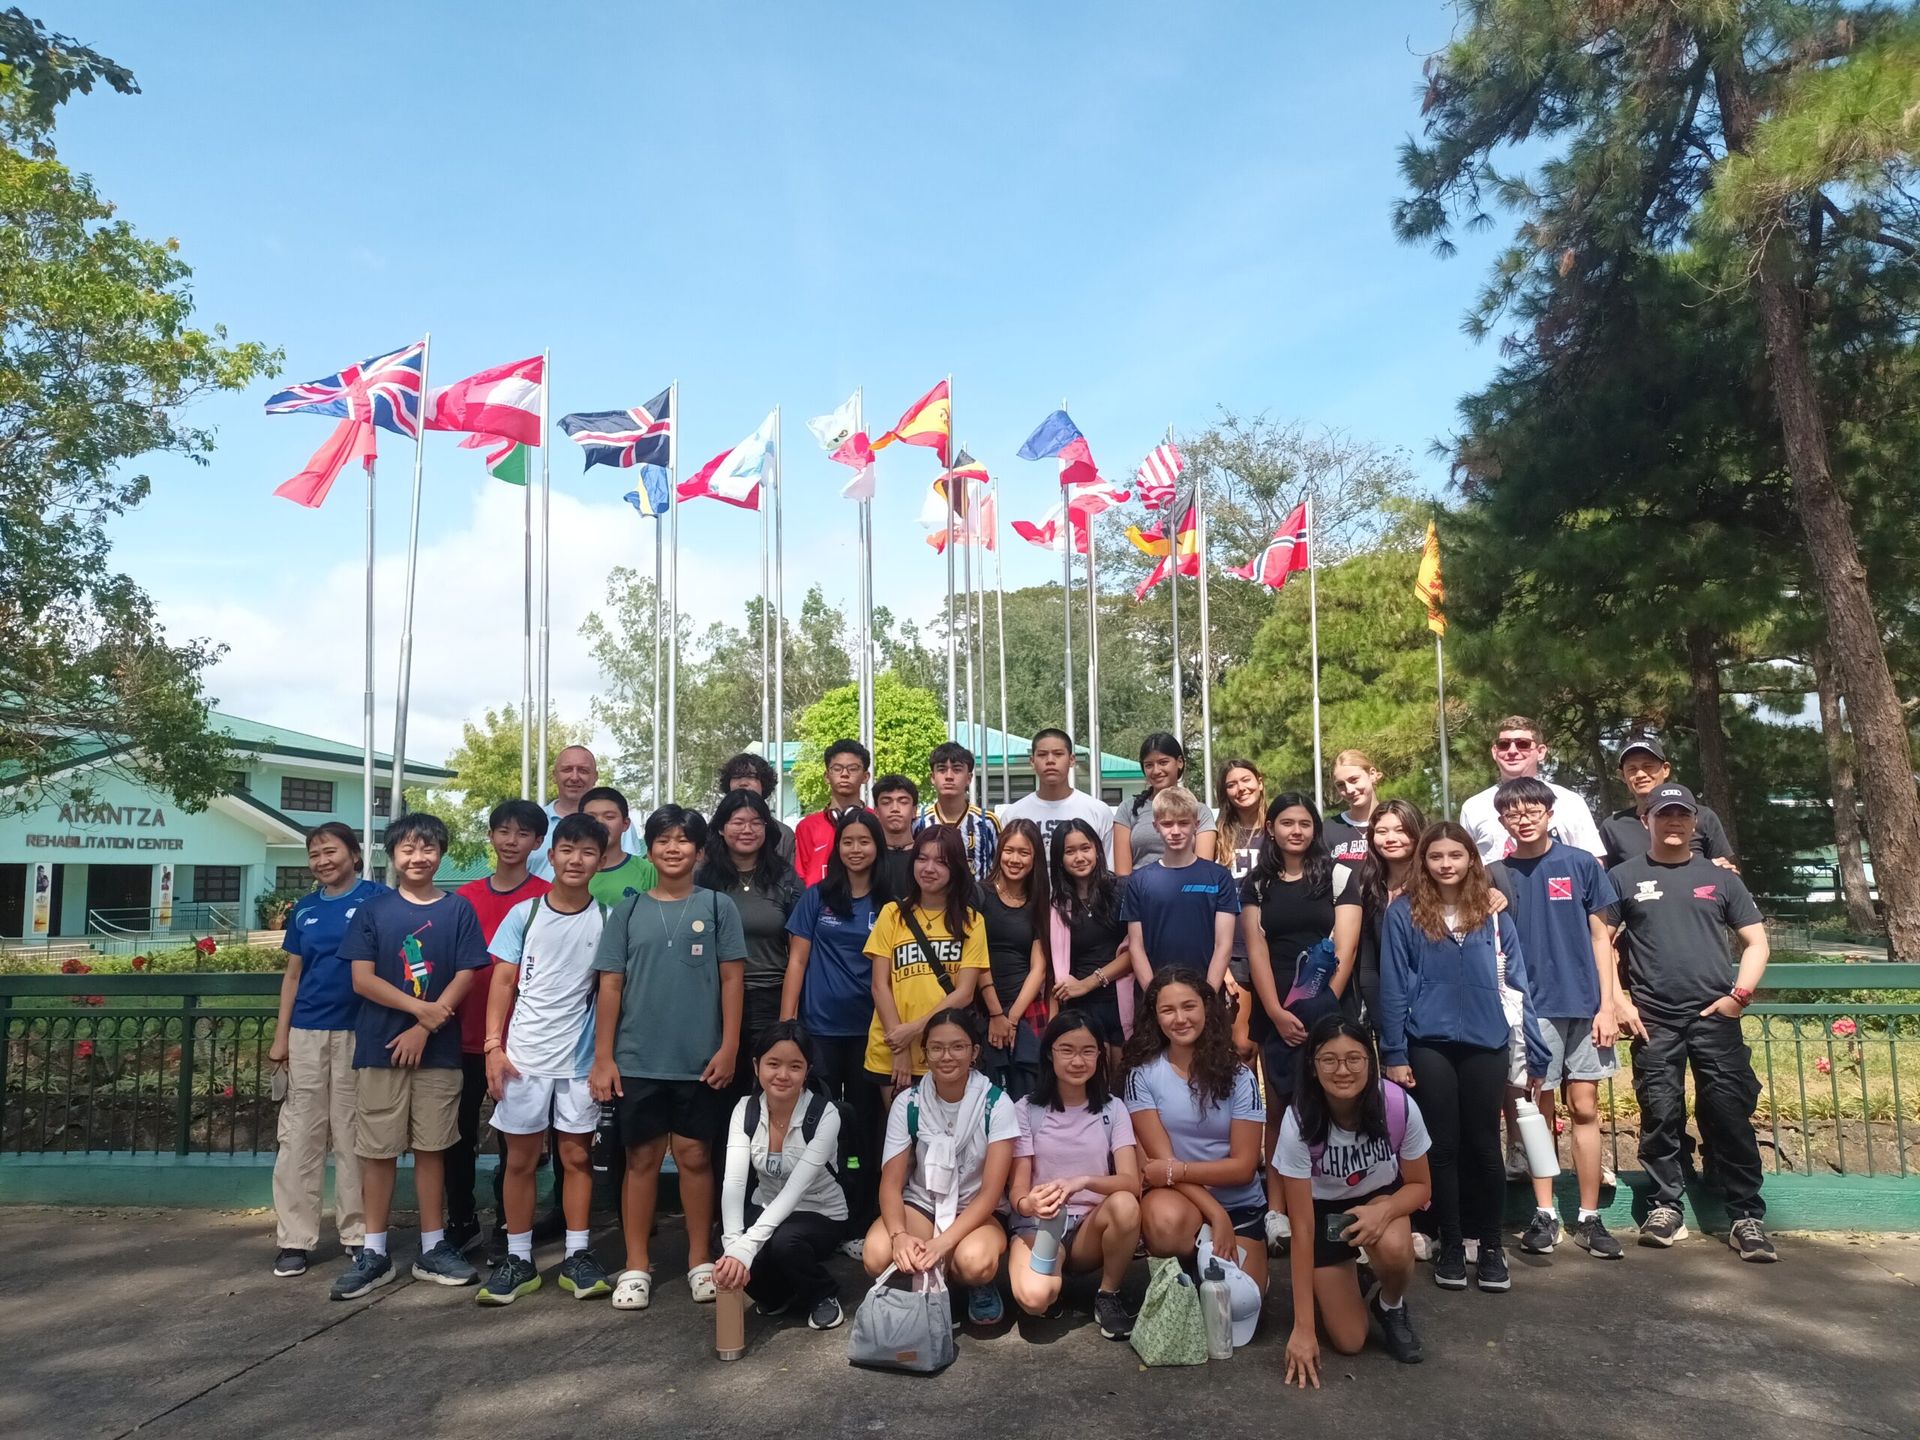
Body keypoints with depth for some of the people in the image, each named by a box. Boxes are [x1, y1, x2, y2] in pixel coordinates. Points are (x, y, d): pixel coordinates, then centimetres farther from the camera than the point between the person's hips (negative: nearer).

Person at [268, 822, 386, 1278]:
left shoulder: (376, 898, -3)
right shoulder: (304, 909, 10)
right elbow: (292, 975, 14)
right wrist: (280, 1037, 7)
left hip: (358, 1031, -4)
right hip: (307, 1032, 4)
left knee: (353, 1136, 4)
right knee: (299, 1136, 6)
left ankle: (358, 1233, 14)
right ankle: (294, 1239, 13)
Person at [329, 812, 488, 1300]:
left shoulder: (458, 910, 2)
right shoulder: (373, 910, 2)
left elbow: (465, 977, -2)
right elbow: (362, 979, -4)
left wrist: (423, 1029, -12)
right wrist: (420, 1007, -14)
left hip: (438, 1050, 0)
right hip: (379, 1047, 0)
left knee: (431, 1147, 8)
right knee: (378, 1150, 5)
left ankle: (432, 1249, 18)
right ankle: (374, 1252, 15)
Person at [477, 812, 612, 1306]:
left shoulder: (606, 919, -1)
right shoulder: (523, 914, 0)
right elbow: (502, 981, 1)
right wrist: (493, 1046, -6)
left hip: (581, 1058, 0)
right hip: (523, 1055, 0)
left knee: (576, 1155, 7)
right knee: (520, 1159, 7)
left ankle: (577, 1256, 17)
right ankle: (518, 1258, 18)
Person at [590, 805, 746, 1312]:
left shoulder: (717, 906, 2)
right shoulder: (628, 910, 5)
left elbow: (732, 980, 0)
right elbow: (610, 986, 4)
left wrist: (728, 1047, -6)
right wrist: (602, 1056, 0)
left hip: (699, 1060, -1)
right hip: (637, 1060, 1)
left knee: (694, 1156, 6)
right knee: (642, 1158, 8)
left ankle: (700, 1260, 20)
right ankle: (636, 1266, 18)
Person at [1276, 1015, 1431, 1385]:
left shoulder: (1400, 1106, -30)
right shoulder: (1298, 1122, -32)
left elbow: (1421, 1185, -10)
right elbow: (1302, 1228, -27)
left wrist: (1384, 1211, -33)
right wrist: (1303, 1327, -28)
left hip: (1383, 1198, 1)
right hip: (1324, 1209, -1)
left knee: (1393, 1248, -34)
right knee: (1349, 1342, -7)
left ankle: (1391, 1307, 0)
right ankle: (1337, 1279, 25)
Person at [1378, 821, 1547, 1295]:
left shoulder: (1493, 913, 5)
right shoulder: (1403, 913, -2)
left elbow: (1516, 983, 6)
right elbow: (1393, 987, -3)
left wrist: (1534, 1052, 3)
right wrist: (1394, 1054, -6)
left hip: (1486, 1044, 2)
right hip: (1429, 1045, -1)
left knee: (1484, 1146, 9)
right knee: (1443, 1147, 7)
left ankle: (1491, 1247, 22)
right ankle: (1451, 1246, 20)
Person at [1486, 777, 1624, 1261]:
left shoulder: (1581, 865, 1)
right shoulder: (1496, 876, 3)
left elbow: (1600, 938, 3)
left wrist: (1608, 1005, -2)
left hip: (1583, 1003, 0)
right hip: (1529, 1007, 0)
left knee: (1584, 1108, 5)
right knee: (1539, 1109, 5)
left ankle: (1589, 1217, 14)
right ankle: (1544, 1215, 15)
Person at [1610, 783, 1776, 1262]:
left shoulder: (1719, 877, 10)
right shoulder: (1625, 877, 6)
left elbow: (1756, 941, 11)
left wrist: (1740, 995, -2)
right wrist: (1618, 1001, -2)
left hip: (1714, 1017, 1)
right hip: (1653, 1020, 0)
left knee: (1730, 1115, -2)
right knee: (1660, 1115, 2)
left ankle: (1747, 1217, 6)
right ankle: (1666, 1207, 14)